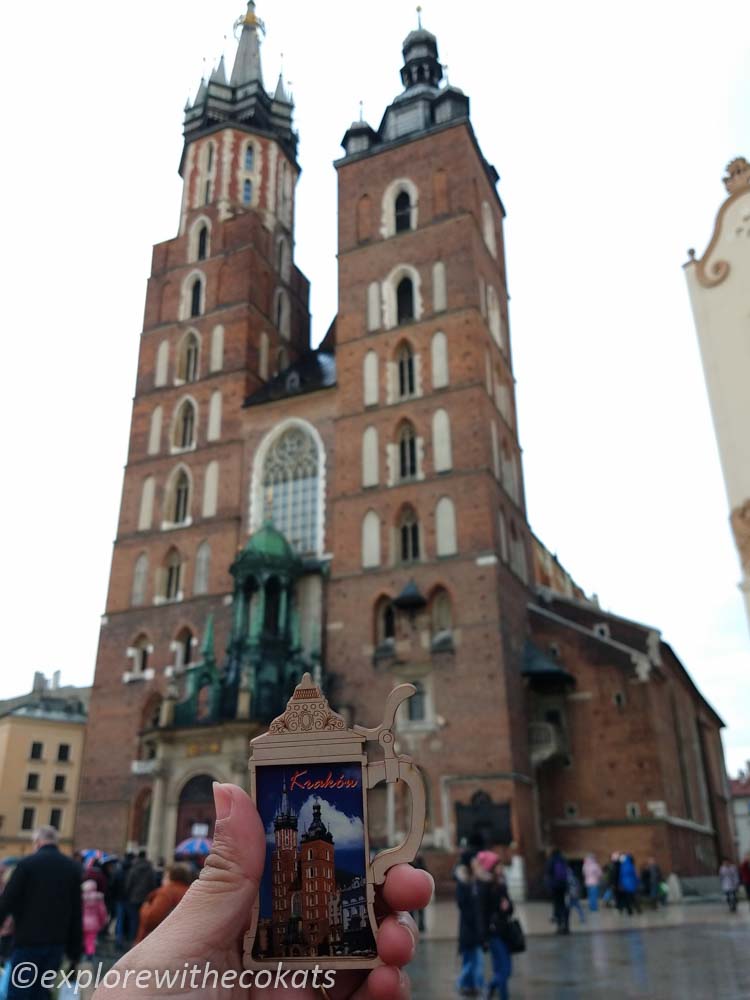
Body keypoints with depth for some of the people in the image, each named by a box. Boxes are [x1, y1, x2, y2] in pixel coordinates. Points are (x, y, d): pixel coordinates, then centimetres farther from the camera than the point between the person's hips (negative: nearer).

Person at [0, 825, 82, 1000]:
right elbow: (76, 914, 7)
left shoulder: (27, 863, -7)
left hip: (28, 940, -4)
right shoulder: (73, 868, 6)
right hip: (57, 942, 4)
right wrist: (75, 950, 12)